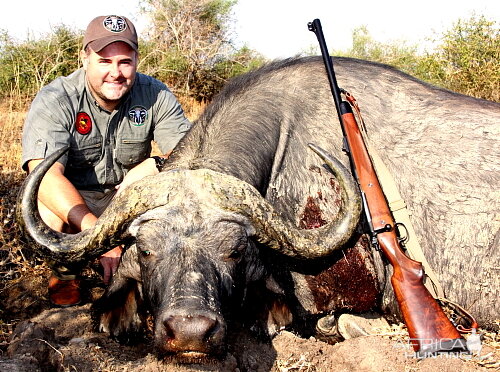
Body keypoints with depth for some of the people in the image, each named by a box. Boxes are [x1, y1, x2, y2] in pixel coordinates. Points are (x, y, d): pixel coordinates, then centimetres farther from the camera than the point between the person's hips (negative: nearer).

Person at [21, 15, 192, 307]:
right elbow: (45, 176, -35)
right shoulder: (54, 101, -22)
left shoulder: (156, 95, -12)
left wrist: (155, 165, -36)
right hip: (72, 200, -2)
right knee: (50, 211, -35)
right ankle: (65, 269, 1)